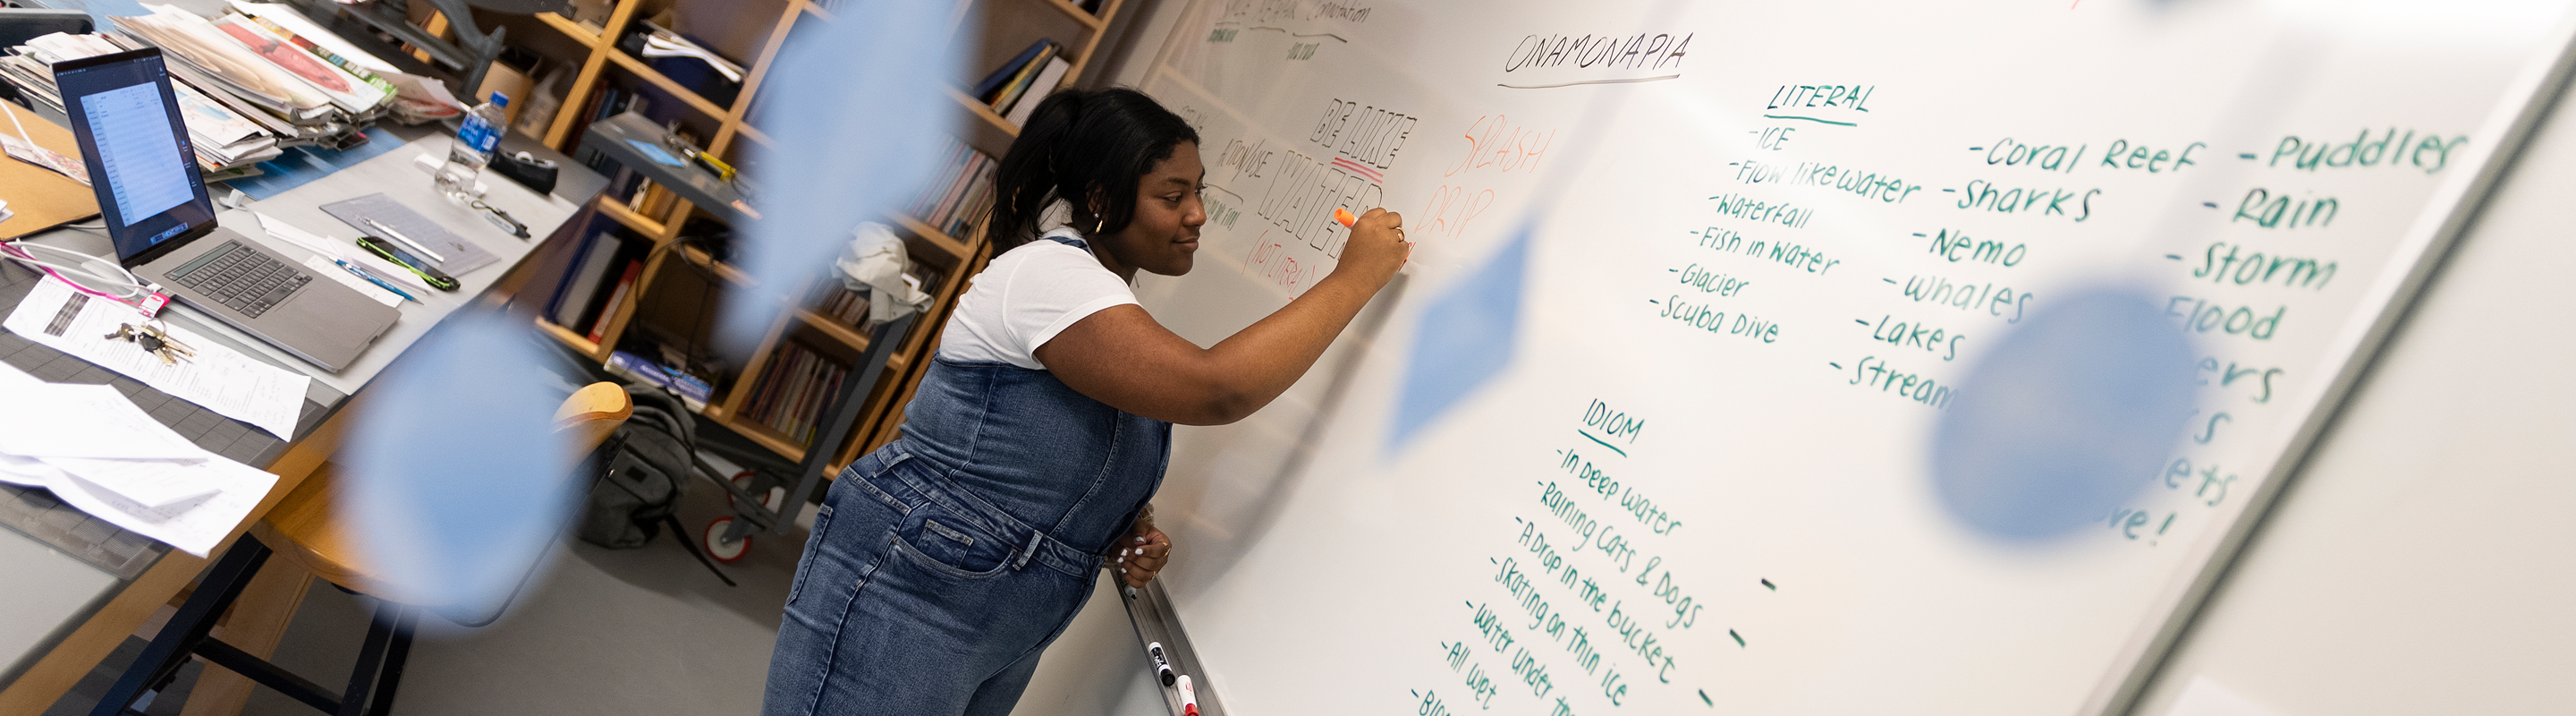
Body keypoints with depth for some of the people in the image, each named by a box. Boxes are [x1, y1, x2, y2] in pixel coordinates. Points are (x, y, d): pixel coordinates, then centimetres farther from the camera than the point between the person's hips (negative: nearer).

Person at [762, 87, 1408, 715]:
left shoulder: (1117, 318, 10)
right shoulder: (1045, 272, -20)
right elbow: (1217, 391, -30)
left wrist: (1128, 532, -1)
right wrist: (1355, 277, -23)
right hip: (905, 599, -9)